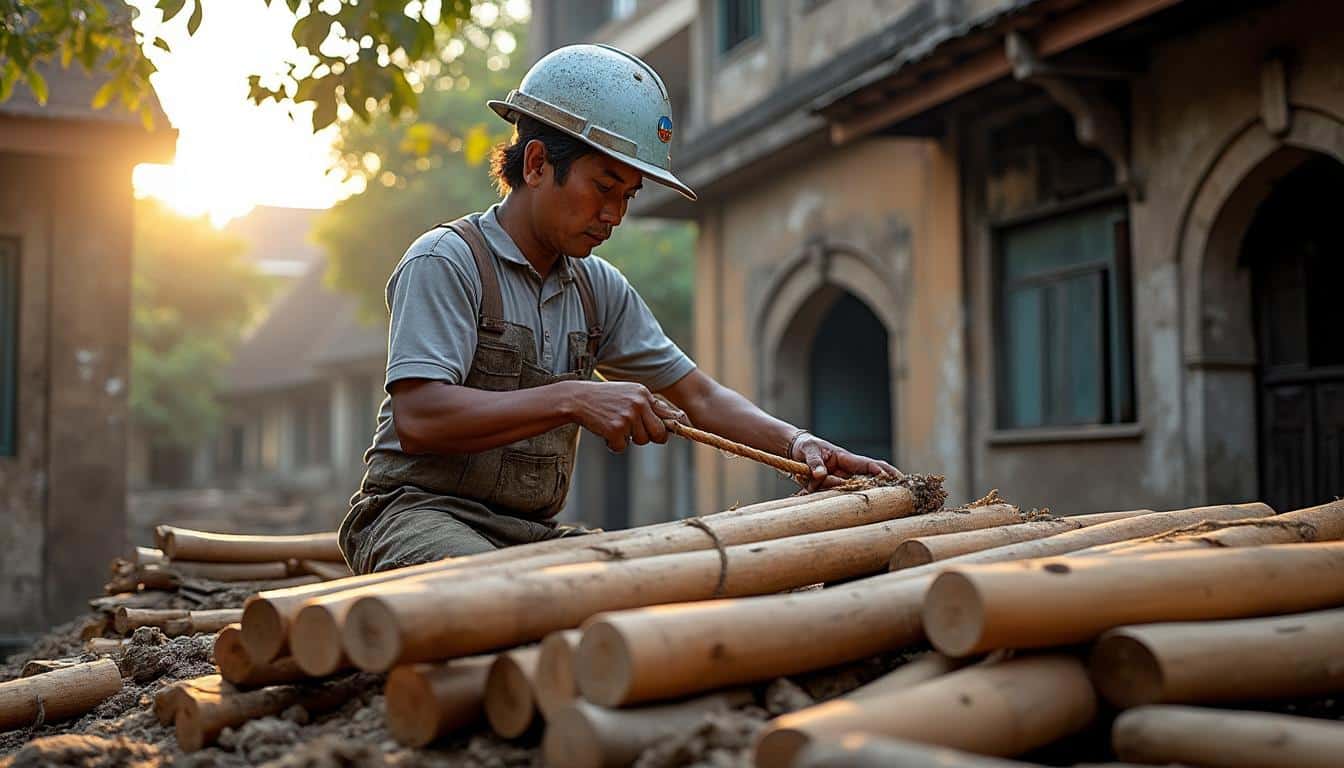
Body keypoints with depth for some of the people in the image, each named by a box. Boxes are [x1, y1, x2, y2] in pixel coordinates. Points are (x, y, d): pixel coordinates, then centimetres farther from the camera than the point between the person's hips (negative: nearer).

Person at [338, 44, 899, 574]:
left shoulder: (600, 288, 13)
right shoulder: (444, 262, -10)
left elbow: (697, 395, 16)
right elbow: (417, 420, -22)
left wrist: (794, 442, -3)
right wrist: (573, 399, -27)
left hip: (532, 533, 7)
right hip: (417, 512, -6)